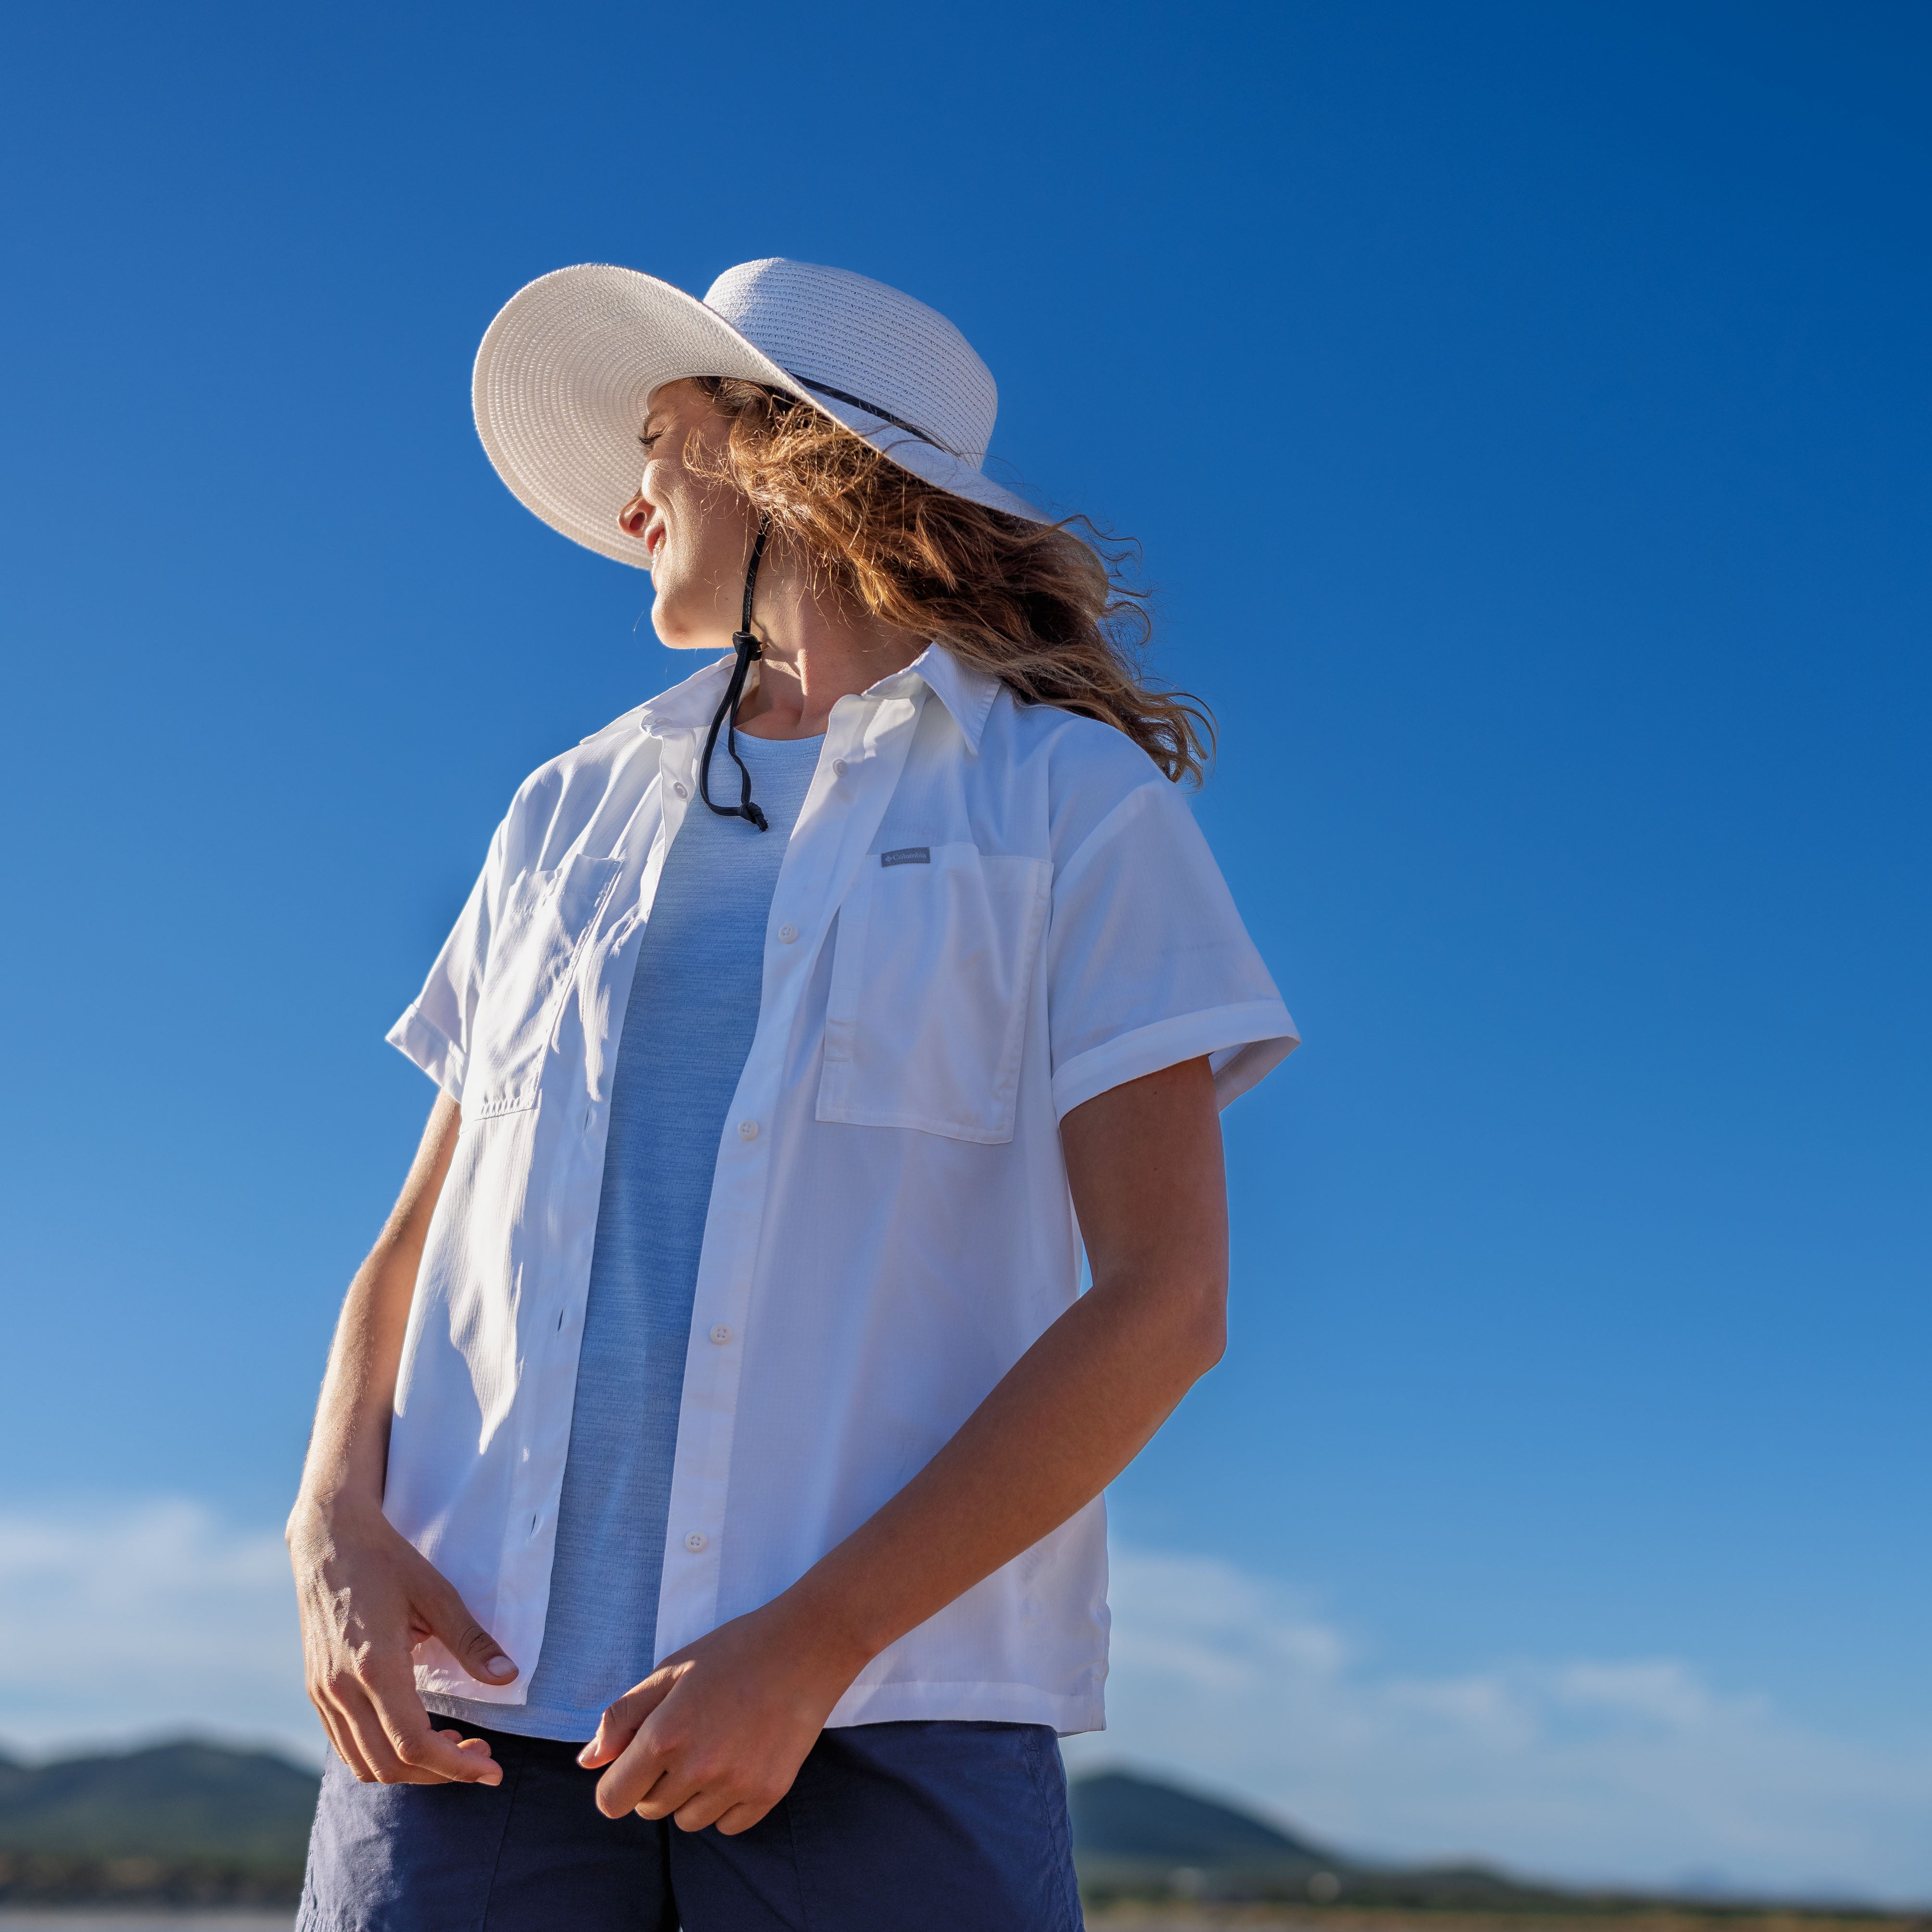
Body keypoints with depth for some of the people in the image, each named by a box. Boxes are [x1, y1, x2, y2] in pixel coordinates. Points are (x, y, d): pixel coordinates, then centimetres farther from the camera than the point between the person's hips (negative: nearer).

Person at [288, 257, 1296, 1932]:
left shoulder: (1077, 801, 4)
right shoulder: (572, 814, 18)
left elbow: (1165, 1300, -5)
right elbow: (422, 1239, 17)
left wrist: (809, 1647, -12)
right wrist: (337, 1525, -3)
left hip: (886, 1725, -3)